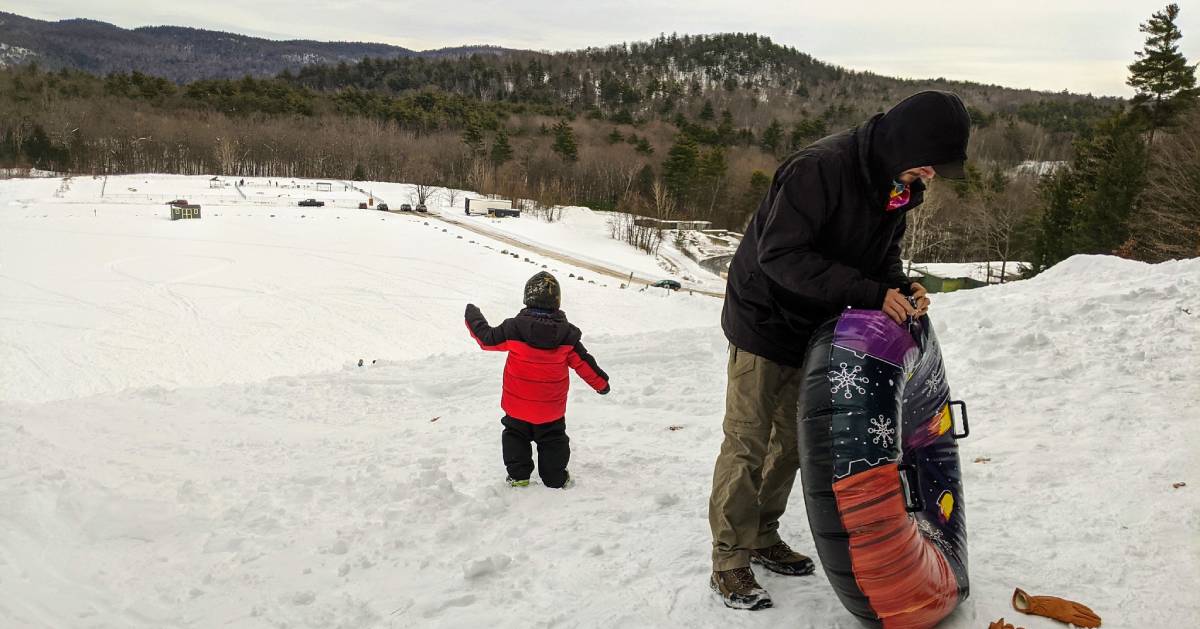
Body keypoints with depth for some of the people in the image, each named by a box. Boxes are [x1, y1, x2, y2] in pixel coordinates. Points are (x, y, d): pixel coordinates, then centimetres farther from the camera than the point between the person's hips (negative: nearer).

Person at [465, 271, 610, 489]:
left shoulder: (513, 328, -16)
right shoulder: (566, 334, -12)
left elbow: (487, 338, -2)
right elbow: (583, 362, -4)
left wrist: (473, 317, 14)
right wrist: (601, 383, 11)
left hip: (517, 405, 0)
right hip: (551, 409, 1)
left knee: (515, 436, 21)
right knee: (553, 440, 19)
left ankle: (518, 475, 22)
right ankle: (555, 479, 24)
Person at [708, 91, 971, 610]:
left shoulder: (899, 185, -2)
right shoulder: (819, 169, -29)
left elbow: (884, 252, 10)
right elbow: (779, 254, -32)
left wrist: (901, 288, -13)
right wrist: (870, 293, -34)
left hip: (815, 329, 8)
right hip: (764, 319, -8)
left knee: (793, 440, 14)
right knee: (746, 443, -3)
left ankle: (762, 537, 30)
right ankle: (729, 562, 8)